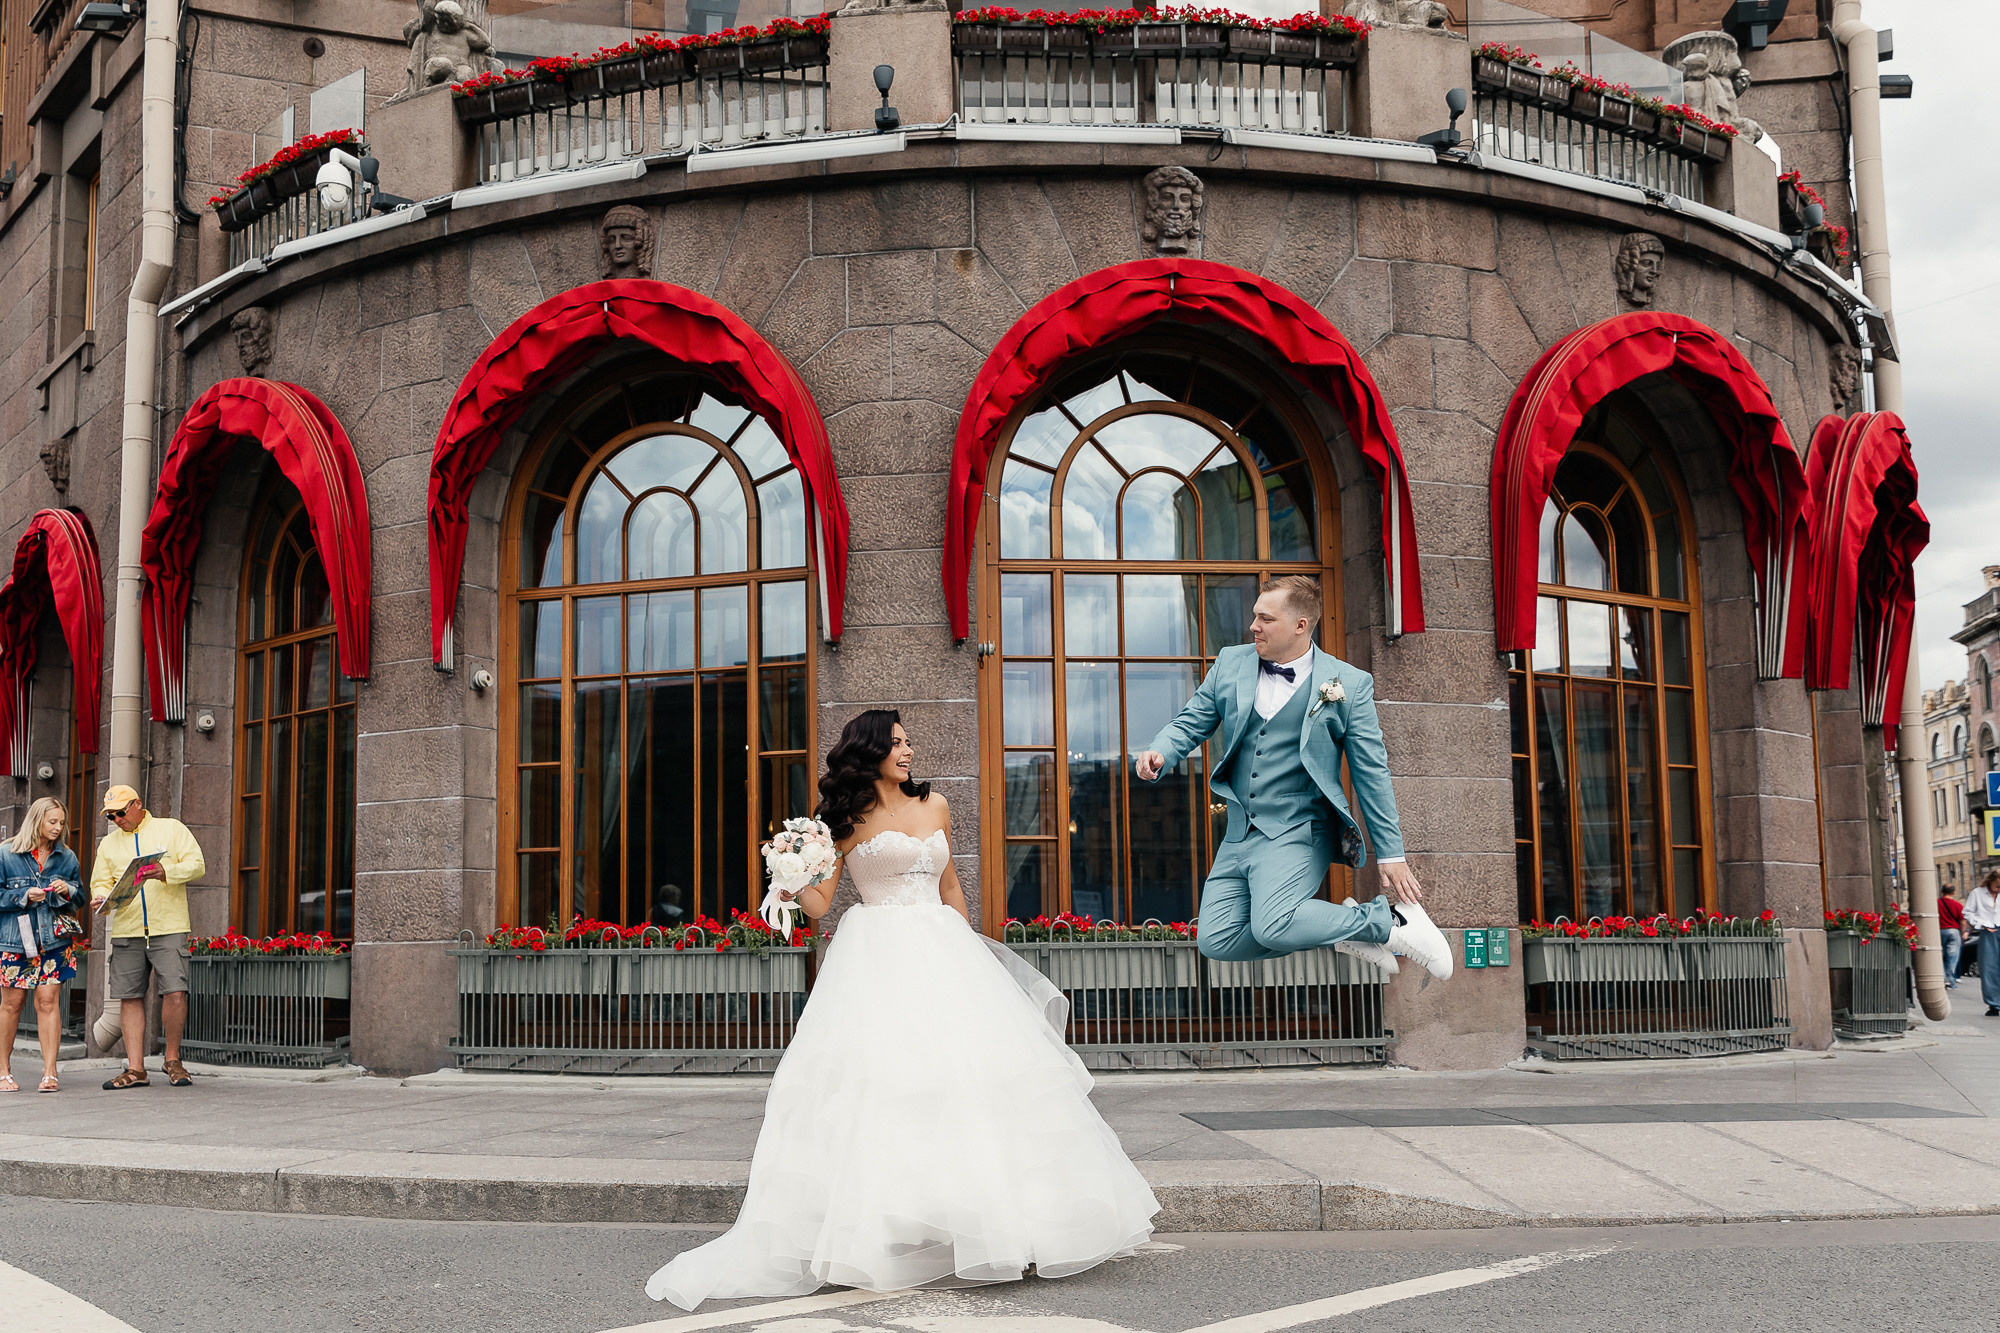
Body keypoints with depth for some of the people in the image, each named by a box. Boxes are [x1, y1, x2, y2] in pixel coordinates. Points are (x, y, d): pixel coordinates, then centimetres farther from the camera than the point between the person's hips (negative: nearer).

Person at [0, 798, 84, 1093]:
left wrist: (67, 891, -5)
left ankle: (49, 1073, -5)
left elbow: (80, 896, 16)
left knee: (48, 1001, -5)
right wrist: (25, 896, -13)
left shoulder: (66, 857, 11)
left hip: (53, 939, 2)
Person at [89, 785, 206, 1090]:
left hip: (169, 927, -4)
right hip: (126, 930, 4)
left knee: (175, 992, -13)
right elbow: (101, 882, 15)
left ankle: (173, 1059, 4)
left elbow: (196, 864, -1)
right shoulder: (109, 843, 19)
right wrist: (101, 899, -8)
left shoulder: (171, 828, 8)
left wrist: (166, 872, -18)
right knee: (130, 996, 1)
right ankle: (135, 1068, 6)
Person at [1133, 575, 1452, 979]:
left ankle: (1391, 921, -7)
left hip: (1298, 831, -6)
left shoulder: (1349, 684, -3)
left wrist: (1391, 854, 0)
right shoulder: (1230, 663, 8)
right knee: (1215, 940, -8)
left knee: (1273, 927, -28)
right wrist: (1159, 754, -9)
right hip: (1239, 835, 6)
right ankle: (1339, 927, 6)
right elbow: (1191, 724, 15)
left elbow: (1372, 774, 0)